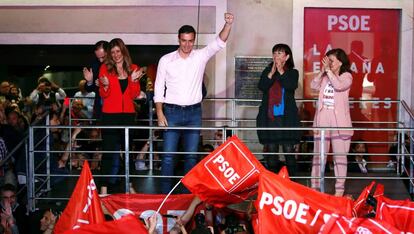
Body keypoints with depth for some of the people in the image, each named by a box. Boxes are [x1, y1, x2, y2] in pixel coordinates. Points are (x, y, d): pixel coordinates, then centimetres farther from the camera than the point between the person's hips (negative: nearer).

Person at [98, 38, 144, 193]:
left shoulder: (133, 69, 9)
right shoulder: (105, 68, 3)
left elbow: (134, 95, 5)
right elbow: (103, 95, 3)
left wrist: (134, 80, -10)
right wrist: (105, 85, -17)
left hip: (128, 114, 2)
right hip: (110, 115, -2)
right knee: (109, 150, -5)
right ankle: (106, 185, -1)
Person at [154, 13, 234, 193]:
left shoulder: (200, 56, 3)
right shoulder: (166, 60, 0)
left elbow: (219, 43, -9)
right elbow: (159, 88, 2)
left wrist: (228, 25, -26)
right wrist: (160, 113, -6)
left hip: (194, 112, 2)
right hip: (172, 112, -1)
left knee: (191, 155, 6)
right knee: (168, 154, -3)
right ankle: (165, 192, 3)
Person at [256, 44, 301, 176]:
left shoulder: (293, 72, 7)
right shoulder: (267, 71, 12)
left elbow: (292, 86, -11)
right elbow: (262, 87, -3)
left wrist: (281, 71, -16)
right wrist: (272, 73, -14)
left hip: (287, 116, -2)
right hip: (269, 116, 2)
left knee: (289, 149, -5)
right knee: (271, 149, 2)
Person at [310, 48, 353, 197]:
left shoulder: (346, 76, 0)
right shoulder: (324, 76, 12)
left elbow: (339, 85, -19)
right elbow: (313, 86, -1)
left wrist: (328, 70, -12)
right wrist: (322, 71, -9)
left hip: (340, 123, -4)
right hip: (322, 121, 4)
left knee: (340, 156, 1)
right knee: (318, 155, 5)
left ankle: (340, 189, 7)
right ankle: (315, 187, 10)